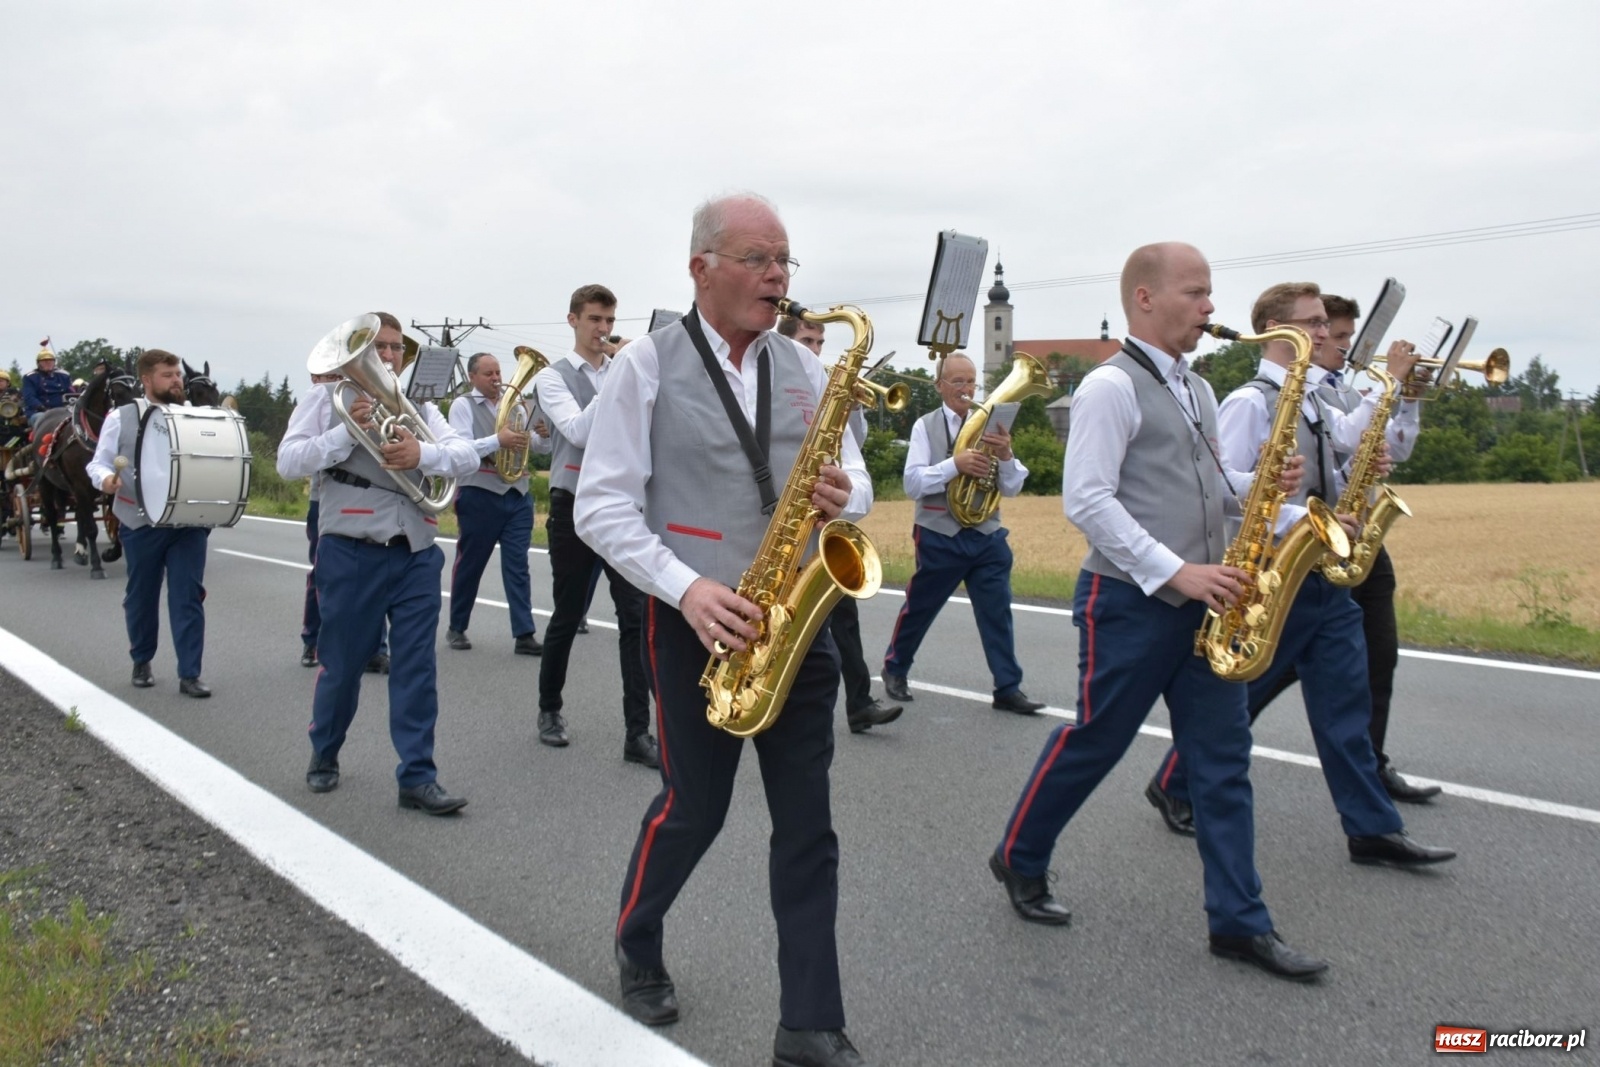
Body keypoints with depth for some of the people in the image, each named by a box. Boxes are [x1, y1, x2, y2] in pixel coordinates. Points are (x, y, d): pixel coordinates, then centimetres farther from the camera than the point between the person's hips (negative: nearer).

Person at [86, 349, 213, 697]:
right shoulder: (121, 418, 4)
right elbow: (99, 462, 4)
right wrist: (106, 480, -19)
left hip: (189, 523, 1)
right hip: (142, 524, 0)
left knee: (188, 596, -3)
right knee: (142, 596, 13)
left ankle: (189, 674, 2)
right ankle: (141, 663, 33)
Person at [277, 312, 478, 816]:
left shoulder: (418, 404, 13)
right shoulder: (326, 397, 4)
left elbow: (468, 456, 0)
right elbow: (288, 462, -7)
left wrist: (423, 454, -20)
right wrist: (348, 431, -20)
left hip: (416, 555, 3)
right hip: (351, 553, -3)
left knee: (417, 665, 0)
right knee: (342, 662, 9)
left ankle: (417, 777, 5)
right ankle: (324, 756, 33)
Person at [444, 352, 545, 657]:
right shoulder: (463, 406, 1)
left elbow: (543, 447, 12)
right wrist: (498, 440, -26)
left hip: (517, 495, 4)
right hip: (480, 495, -4)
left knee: (517, 565, -1)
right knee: (470, 564, 7)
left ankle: (524, 634, -3)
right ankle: (456, 628, 22)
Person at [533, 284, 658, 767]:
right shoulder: (553, 376, 1)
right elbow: (578, 433, -16)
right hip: (575, 508, -2)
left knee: (636, 617, -5)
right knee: (568, 615, 8)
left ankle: (638, 731, -2)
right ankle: (550, 709, 29)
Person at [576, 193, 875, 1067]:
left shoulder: (802, 367, 9)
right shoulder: (646, 364, -4)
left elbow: (854, 475, 11)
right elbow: (601, 506, -8)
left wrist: (844, 493, -14)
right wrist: (685, 586, -21)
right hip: (697, 622, -4)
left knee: (807, 822, 4)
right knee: (693, 807, 7)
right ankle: (636, 947, 37)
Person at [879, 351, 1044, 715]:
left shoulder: (990, 425, 6)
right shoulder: (925, 426, -1)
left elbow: (1012, 488, 3)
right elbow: (913, 484, -12)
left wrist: (1006, 456, -17)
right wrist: (954, 464, -25)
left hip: (987, 536, 2)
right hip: (939, 537, -2)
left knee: (997, 611, -1)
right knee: (919, 607, 12)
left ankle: (1008, 689, 6)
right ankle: (895, 668, 33)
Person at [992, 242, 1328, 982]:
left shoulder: (1197, 390, 16)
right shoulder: (1110, 386, -12)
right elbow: (1085, 500, -20)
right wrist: (1174, 572, -23)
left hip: (1200, 601, 8)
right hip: (1130, 601, -8)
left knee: (1225, 756, 6)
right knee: (1094, 743, 4)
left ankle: (1239, 921, 14)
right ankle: (1019, 860, 26)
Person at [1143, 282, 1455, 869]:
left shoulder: (1312, 401, 13)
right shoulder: (1250, 402, -14)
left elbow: (1349, 435, 32)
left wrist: (1388, 381, 20)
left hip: (1323, 576, 8)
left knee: (1346, 699, 7)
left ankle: (1372, 829, 13)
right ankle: (1172, 788, 25)